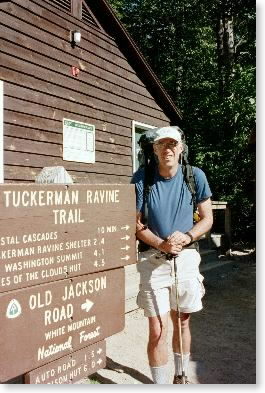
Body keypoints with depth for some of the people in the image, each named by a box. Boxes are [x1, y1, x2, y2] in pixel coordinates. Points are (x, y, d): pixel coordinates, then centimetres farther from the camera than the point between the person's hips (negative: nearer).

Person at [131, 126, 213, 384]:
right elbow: (136, 223, -4)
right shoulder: (141, 178, -8)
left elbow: (207, 219, 3)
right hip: (153, 259, -2)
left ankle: (181, 376, 40)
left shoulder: (195, 176, -4)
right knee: (158, 329, -2)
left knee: (183, 323, 18)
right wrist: (162, 244, -20)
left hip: (186, 258, 2)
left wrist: (186, 237, -16)